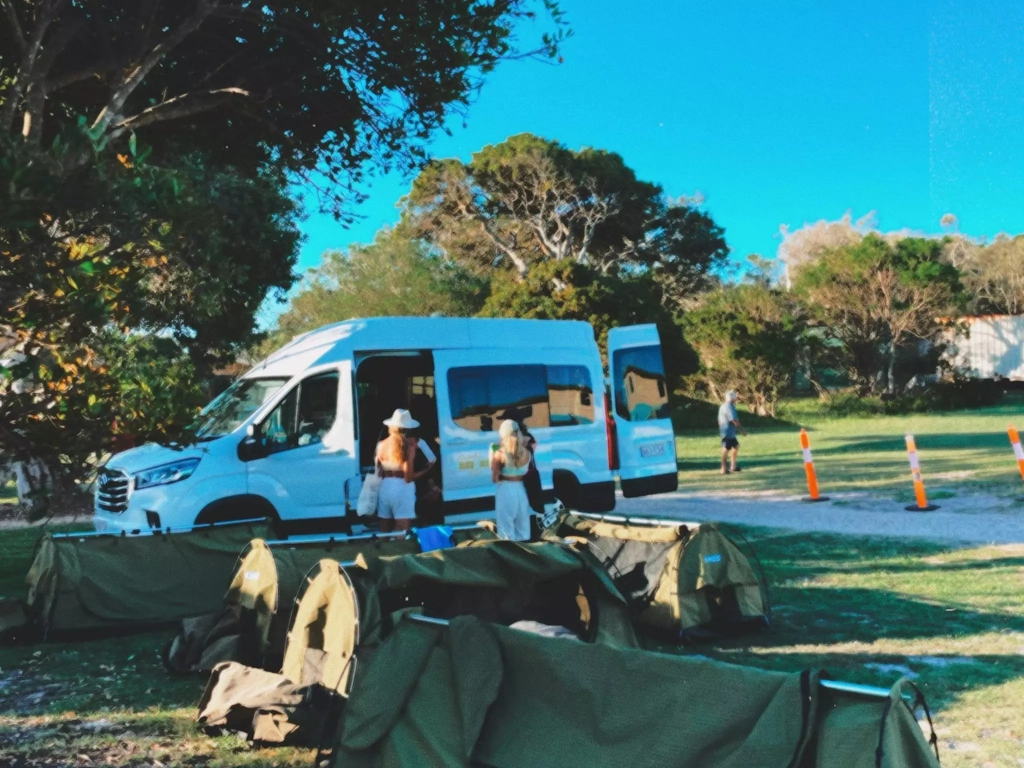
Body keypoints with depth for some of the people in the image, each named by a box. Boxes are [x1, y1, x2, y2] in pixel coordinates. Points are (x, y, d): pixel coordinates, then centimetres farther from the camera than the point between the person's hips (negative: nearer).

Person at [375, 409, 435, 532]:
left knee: (385, 531, 15)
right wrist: (427, 469, 0)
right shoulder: (409, 445, -10)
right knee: (403, 532, -1)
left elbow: (378, 472, 7)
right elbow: (408, 477, -11)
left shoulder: (382, 445, 5)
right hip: (402, 489, -5)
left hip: (385, 488, 5)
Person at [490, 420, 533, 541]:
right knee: (522, 525, 14)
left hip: (506, 490, -4)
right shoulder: (526, 452, -2)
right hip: (521, 490, 4)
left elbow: (494, 478, -9)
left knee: (506, 525, 4)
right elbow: (529, 473, 6)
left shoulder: (500, 453, -14)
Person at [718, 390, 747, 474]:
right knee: (726, 449, -7)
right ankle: (724, 469, -5)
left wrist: (720, 429, 26)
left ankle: (733, 466, 22)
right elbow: (734, 421, -21)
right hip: (729, 432, -10)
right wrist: (742, 430, -14)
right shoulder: (730, 407, -16)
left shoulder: (723, 406, 15)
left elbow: (719, 420, 20)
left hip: (724, 430, 10)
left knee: (736, 446, 18)